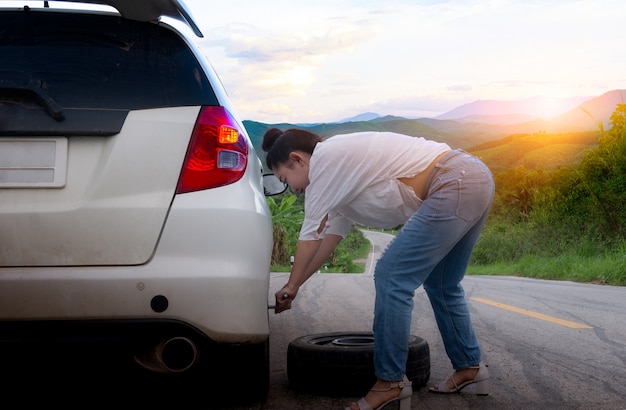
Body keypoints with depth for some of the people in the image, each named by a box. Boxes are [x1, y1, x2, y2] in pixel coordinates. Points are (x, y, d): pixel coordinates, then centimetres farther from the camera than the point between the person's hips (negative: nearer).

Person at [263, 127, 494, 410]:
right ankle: (469, 367, 32)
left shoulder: (325, 158, -6)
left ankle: (390, 382, -1)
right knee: (441, 285, 22)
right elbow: (332, 234, 26)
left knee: (392, 278, -7)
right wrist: (295, 286, 29)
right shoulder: (341, 166, 22)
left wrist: (291, 285, 12)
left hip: (455, 186, -11)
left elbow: (311, 234, -1)